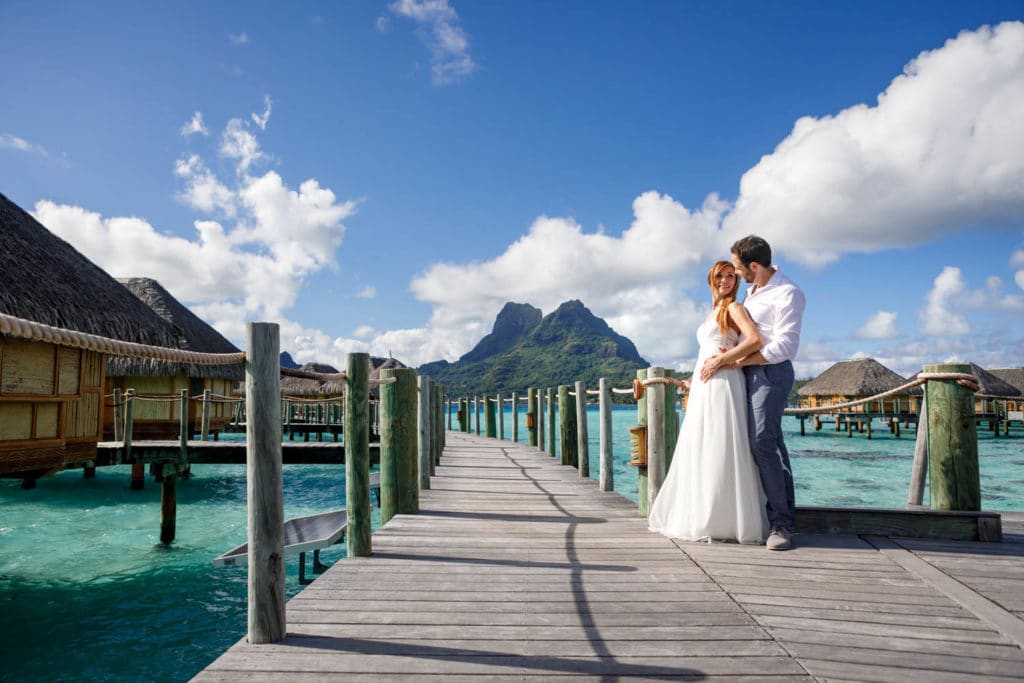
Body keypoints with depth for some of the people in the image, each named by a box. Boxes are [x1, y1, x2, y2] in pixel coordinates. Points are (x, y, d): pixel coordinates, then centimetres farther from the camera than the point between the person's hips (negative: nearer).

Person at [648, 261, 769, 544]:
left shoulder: (734, 308, 0)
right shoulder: (712, 313, 24)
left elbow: (755, 341, -17)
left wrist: (722, 360, -15)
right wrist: (694, 381, 25)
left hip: (724, 384, -9)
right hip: (704, 388, 9)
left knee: (721, 451, -9)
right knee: (699, 451, 8)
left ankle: (725, 521, -4)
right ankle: (701, 518, 15)